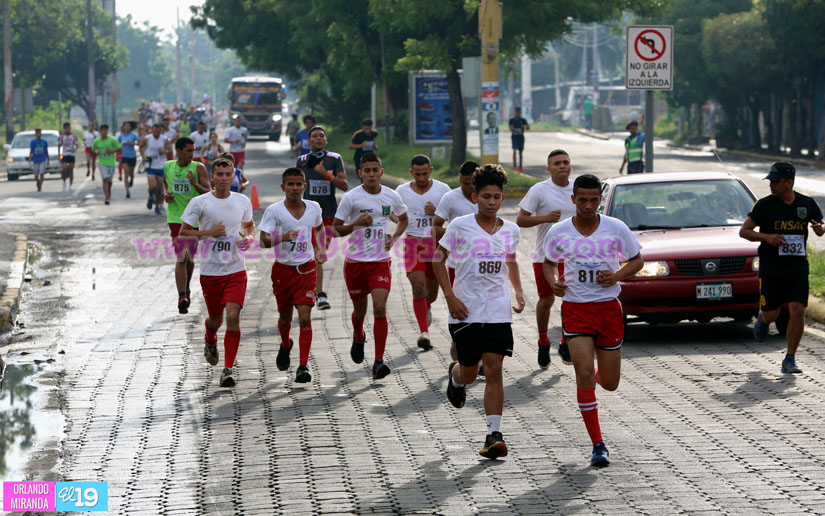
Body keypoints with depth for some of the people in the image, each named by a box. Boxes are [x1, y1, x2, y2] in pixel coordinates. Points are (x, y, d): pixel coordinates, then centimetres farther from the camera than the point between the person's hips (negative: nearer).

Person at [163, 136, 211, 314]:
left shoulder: (198, 168, -7)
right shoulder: (168, 166, 2)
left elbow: (208, 193, -12)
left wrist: (194, 184, -29)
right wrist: (166, 194, 3)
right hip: (176, 218, 0)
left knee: (190, 258, 14)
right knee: (181, 258, -11)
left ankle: (186, 288, 38)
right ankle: (182, 297, -15)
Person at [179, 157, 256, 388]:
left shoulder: (243, 201, 4)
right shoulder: (199, 203, -5)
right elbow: (183, 233, -3)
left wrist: (249, 237, 1)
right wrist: (209, 233, -16)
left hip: (236, 269, 1)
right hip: (210, 271, -1)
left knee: (233, 316, -15)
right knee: (216, 319, 13)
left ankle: (228, 369, -8)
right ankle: (210, 341, 50)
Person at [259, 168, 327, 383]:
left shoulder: (314, 208, 0)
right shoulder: (274, 210, -11)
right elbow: (263, 241, -19)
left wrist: (321, 249, 13)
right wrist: (282, 238, -36)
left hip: (306, 269, 1)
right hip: (283, 269, -1)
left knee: (305, 317, -13)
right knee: (285, 316, 15)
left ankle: (303, 366, -12)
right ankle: (285, 346, 48)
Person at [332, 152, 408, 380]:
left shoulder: (392, 197, 1)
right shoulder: (351, 197, -7)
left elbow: (403, 219, 20)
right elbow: (336, 228, -2)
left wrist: (393, 238, 2)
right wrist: (356, 224, -20)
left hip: (380, 261, 0)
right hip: (355, 260, 0)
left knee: (380, 308, -15)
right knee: (360, 309, 13)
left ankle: (378, 362, -15)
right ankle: (358, 338, 48)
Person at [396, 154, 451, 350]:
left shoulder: (442, 189, -2)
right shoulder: (402, 191, 1)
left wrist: (436, 212, -18)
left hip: (437, 243, 1)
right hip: (413, 243, -1)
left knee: (432, 290, 13)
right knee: (418, 286, -17)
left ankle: (426, 307, 50)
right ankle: (424, 332, -17)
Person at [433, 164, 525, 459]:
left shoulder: (511, 230, 5)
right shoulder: (460, 226, -6)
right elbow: (439, 261, 1)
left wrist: (518, 291, 9)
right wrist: (450, 297, -9)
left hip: (498, 313, 1)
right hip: (465, 311, -1)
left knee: (494, 370, -9)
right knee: (469, 373, 10)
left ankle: (494, 435, -8)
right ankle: (455, 376, 48)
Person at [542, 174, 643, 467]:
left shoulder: (616, 228, -3)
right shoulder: (558, 232, -1)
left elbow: (637, 261, 7)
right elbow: (549, 263, 15)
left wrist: (617, 275, -13)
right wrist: (554, 282, -7)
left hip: (609, 308, 1)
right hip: (575, 309, -1)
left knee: (610, 383, 6)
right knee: (584, 373, -16)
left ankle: (595, 377, 47)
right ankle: (597, 445, -7)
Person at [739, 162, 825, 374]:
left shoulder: (807, 204, 4)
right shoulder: (764, 205, -4)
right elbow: (744, 231, -1)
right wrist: (766, 237, -17)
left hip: (798, 268, 1)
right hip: (771, 268, -1)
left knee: (797, 311, -10)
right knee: (771, 314, 3)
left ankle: (789, 360, 1)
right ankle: (762, 321, 43)